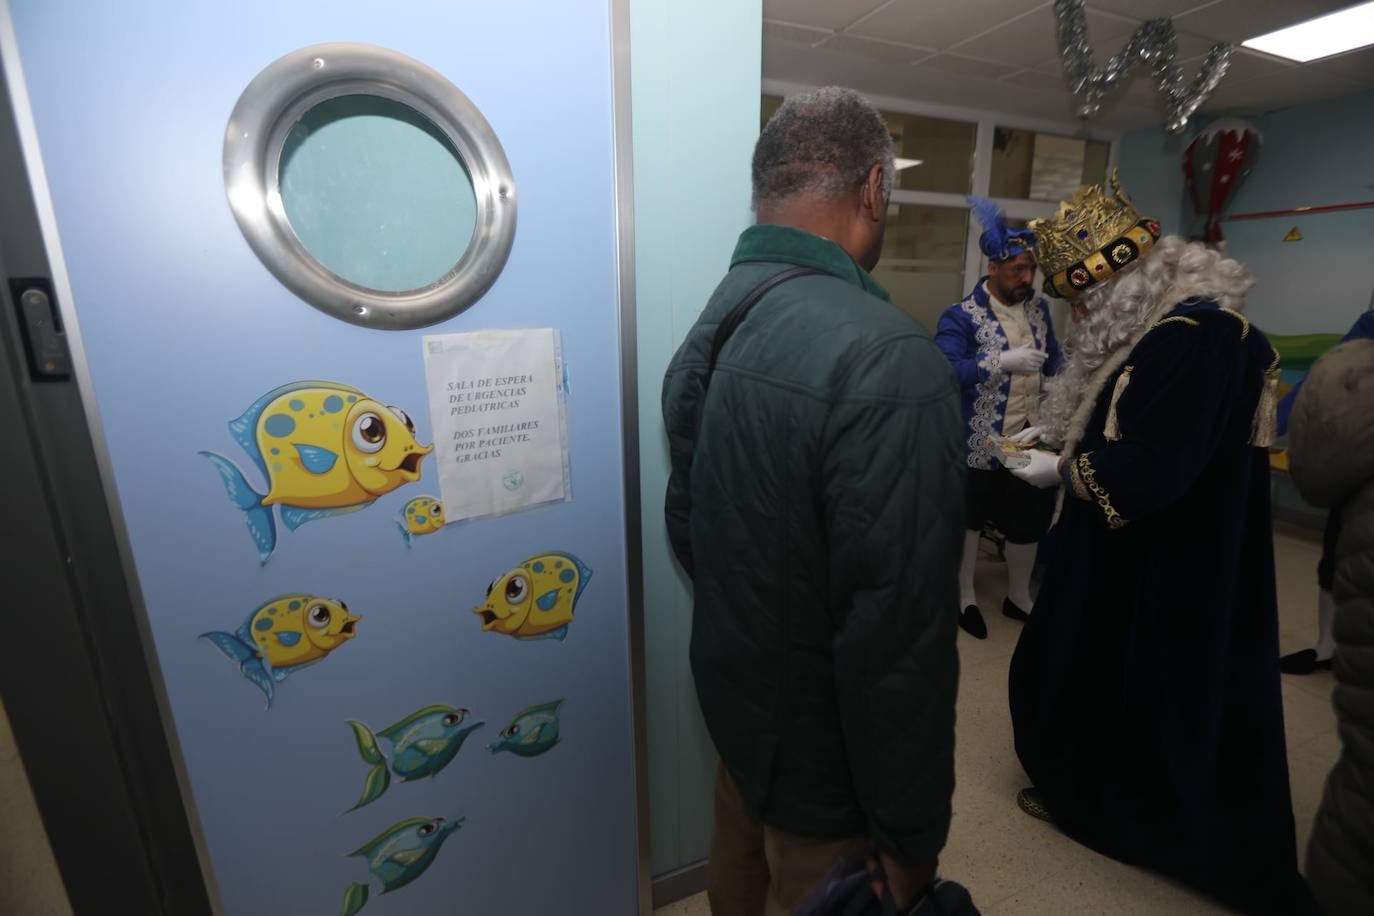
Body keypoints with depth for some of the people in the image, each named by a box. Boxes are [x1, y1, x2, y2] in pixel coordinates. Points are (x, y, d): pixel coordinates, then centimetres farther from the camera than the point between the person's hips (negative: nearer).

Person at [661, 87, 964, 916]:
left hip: (736, 706, 7)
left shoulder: (707, 329, -2)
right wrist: (914, 836, -13)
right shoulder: (887, 357, -28)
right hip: (829, 762, -7)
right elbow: (900, 636, -29)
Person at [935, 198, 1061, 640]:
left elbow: (1053, 362, 14)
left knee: (1030, 519, 15)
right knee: (969, 518, 12)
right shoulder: (962, 316, -13)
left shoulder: (1038, 307, 8)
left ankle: (1018, 596, 36)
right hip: (979, 443, -6)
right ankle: (965, 596, 31)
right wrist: (1004, 361, -30)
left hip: (1031, 439, 6)